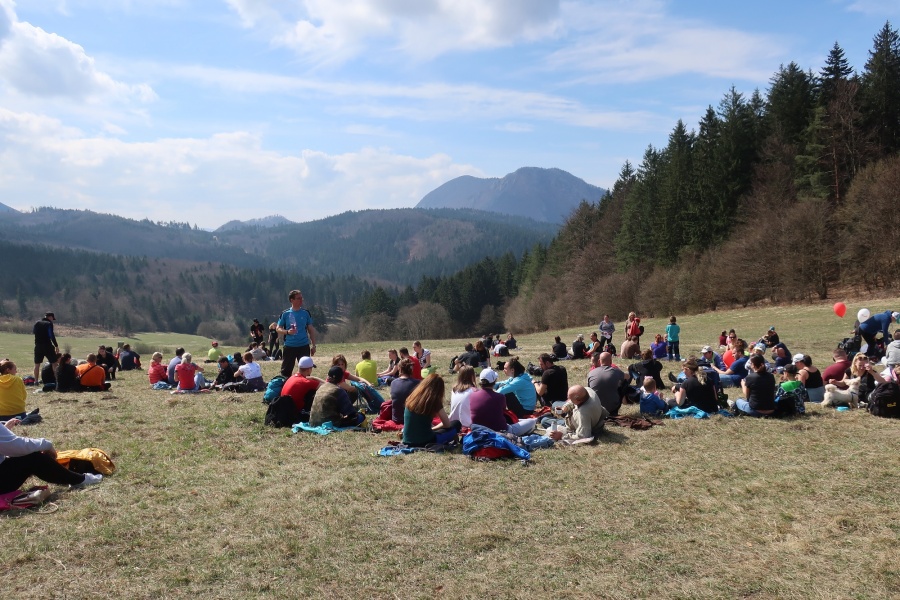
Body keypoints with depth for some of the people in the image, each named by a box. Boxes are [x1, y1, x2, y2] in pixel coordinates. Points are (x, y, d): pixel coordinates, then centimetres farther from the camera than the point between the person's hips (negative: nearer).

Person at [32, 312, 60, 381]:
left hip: (38, 346, 6)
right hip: (47, 346, -5)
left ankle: (36, 381, 11)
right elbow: (51, 335, -16)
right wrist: (56, 346, -14)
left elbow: (33, 331, 26)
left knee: (37, 364, 11)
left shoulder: (37, 323, 8)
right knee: (54, 363, 1)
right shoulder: (49, 324, -9)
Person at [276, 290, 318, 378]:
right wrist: (287, 332, -17)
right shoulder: (285, 314, 0)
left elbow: (311, 330, 8)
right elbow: (278, 329, 4)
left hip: (304, 346, 1)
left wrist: (313, 345, 4)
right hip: (289, 346, -1)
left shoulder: (306, 313, 4)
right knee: (286, 370, 2)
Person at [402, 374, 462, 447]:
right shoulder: (434, 400, -9)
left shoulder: (413, 397, 5)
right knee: (457, 424, 9)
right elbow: (447, 424, -2)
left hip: (407, 442, 6)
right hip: (424, 442, -6)